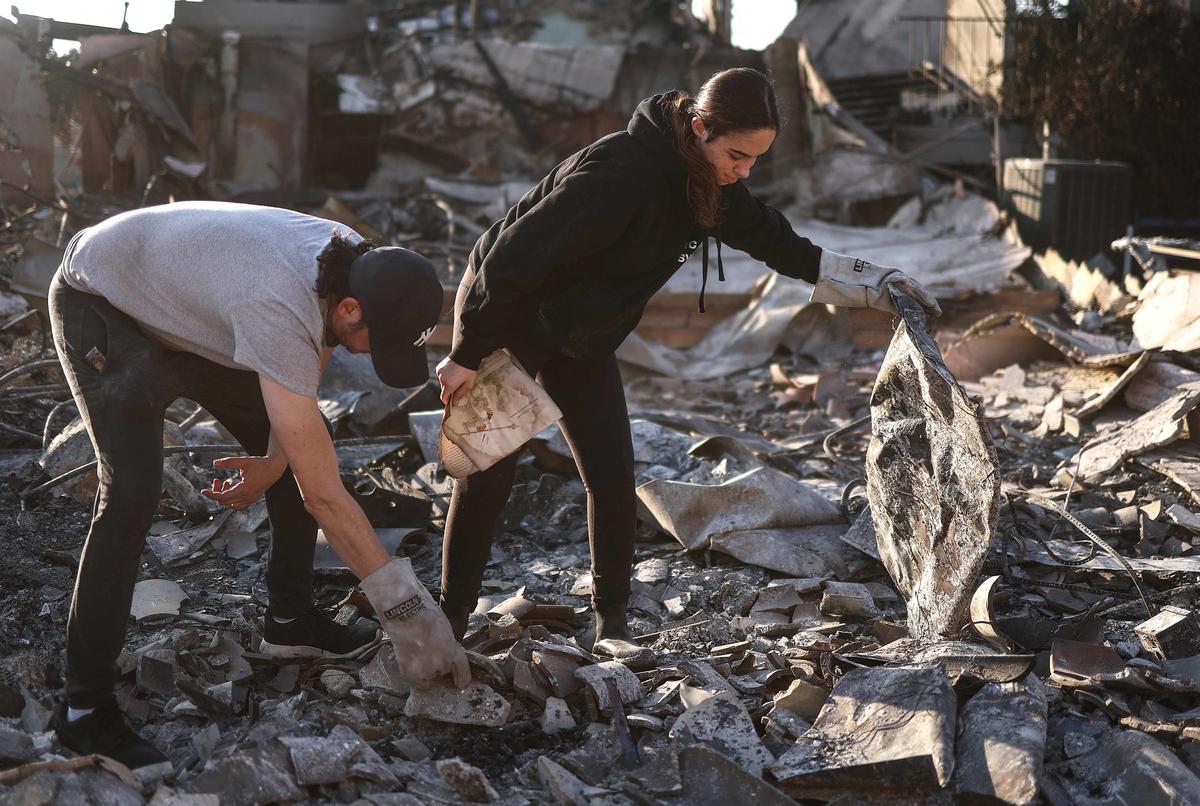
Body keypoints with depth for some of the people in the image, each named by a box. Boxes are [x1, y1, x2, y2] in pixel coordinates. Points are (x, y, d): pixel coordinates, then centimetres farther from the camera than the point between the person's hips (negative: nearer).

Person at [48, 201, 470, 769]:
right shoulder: (281, 313, -43)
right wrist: (405, 607, -35)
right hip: (101, 303, -8)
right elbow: (323, 493, -39)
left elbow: (305, 372, 4)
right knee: (132, 489, -22)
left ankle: (290, 621, 18)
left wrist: (275, 460, -10)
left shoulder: (357, 266, -19)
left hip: (187, 308, 8)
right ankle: (85, 707, -14)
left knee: (299, 447, 4)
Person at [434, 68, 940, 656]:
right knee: (488, 475, -7)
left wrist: (866, 281, 6)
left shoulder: (707, 182, -8)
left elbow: (768, 236, 9)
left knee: (612, 479, -2)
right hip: (505, 316, -7)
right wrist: (467, 354, -25)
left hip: (580, 338, 7)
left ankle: (612, 623, 10)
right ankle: (451, 619, 7)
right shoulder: (621, 173, -34)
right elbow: (515, 256, -31)